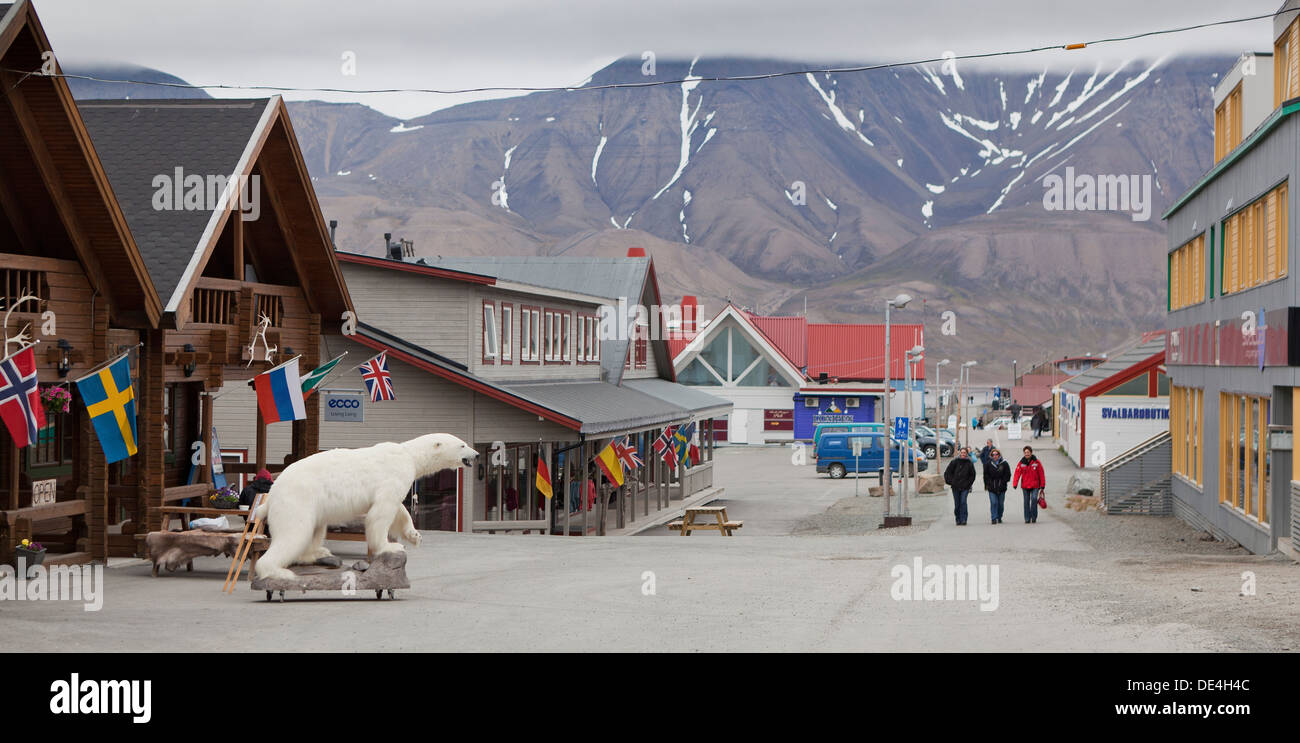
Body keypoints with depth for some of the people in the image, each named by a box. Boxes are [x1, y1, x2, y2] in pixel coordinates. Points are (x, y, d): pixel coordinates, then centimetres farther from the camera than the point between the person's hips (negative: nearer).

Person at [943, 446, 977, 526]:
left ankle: (963, 520, -12)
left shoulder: (969, 463, 2)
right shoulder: (955, 461, 0)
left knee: (963, 502, -13)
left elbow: (972, 475, 11)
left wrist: (968, 484, 2)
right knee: (957, 504, 5)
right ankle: (958, 520, 16)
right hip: (955, 486, 1)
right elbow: (948, 472, 6)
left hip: (965, 487, -1)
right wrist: (950, 481, -1)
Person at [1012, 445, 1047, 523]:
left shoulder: (1036, 462, -1)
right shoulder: (1021, 463, 2)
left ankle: (1034, 517, -8)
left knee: (1034, 499, -17)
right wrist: (1015, 484, -16)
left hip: (1035, 486, -2)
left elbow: (1041, 474, 3)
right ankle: (1027, 519, 11)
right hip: (1025, 486, 2)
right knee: (1026, 502, 5)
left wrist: (1042, 485, 2)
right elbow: (1017, 473, -3)